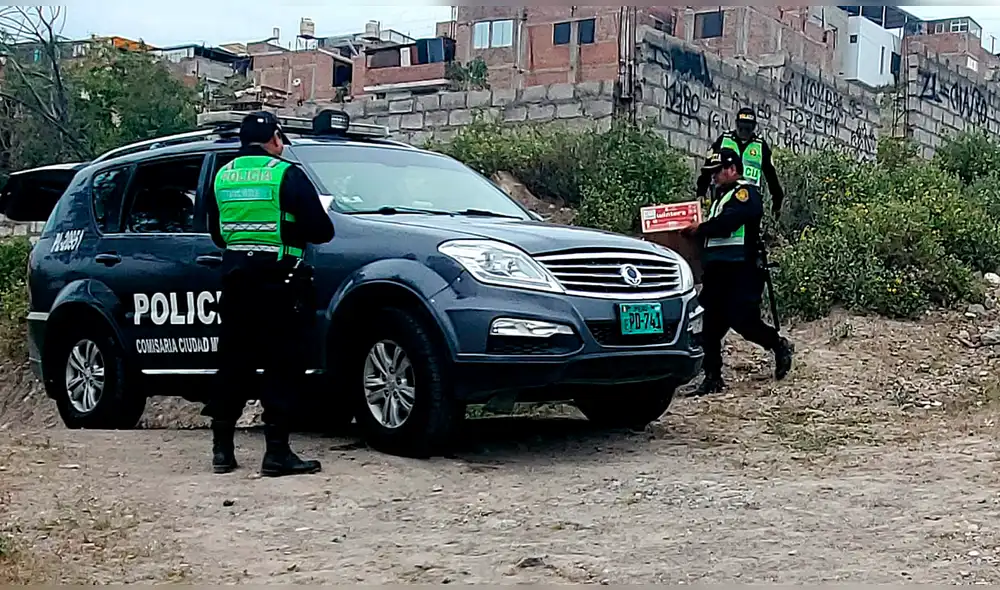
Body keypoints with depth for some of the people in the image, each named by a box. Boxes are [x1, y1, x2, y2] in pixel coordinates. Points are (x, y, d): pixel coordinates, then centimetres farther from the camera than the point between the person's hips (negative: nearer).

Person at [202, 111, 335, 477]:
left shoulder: (222, 176, 10)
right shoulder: (286, 174, -8)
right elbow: (320, 229, -11)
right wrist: (292, 233, 9)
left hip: (235, 279, 6)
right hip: (277, 282, -6)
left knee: (234, 364, 12)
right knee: (282, 367, -2)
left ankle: (222, 449, 15)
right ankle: (277, 453, -4)